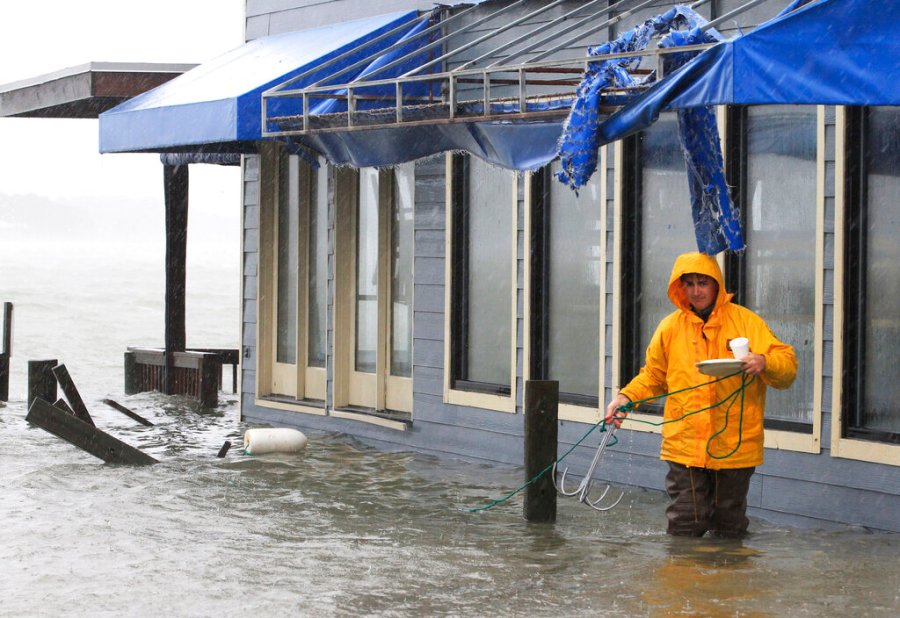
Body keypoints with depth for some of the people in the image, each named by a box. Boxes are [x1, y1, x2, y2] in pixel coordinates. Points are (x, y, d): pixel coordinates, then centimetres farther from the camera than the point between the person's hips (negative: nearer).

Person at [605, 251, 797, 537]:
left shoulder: (746, 321, 1)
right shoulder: (670, 326, 8)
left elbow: (787, 365, -2)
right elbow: (653, 376, 18)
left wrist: (764, 362, -23)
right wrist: (626, 397, 2)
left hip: (734, 447, -1)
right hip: (684, 446, 1)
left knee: (729, 531, 8)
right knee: (684, 528, -2)